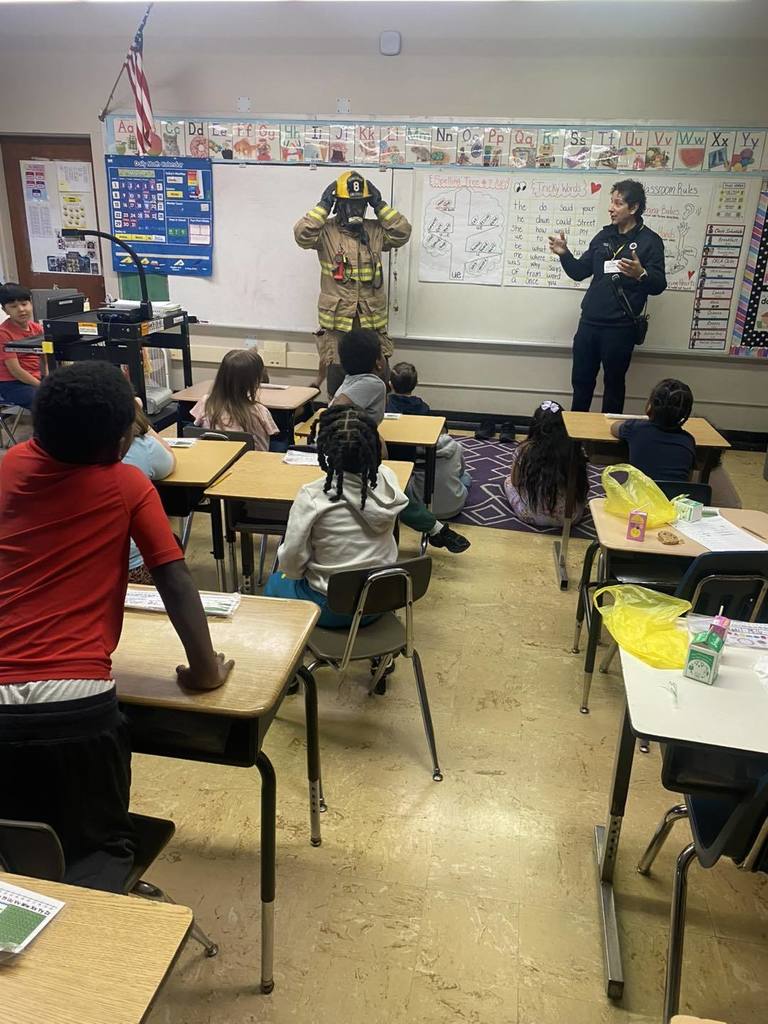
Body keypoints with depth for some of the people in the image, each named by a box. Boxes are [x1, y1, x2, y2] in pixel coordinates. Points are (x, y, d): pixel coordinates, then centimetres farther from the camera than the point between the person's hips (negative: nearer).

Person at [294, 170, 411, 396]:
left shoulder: (376, 230, 8)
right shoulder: (326, 230, -2)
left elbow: (402, 233, -2)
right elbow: (302, 235, -17)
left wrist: (380, 206, -3)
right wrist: (323, 206, -13)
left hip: (372, 322, 3)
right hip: (337, 321, -2)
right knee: (337, 379, 8)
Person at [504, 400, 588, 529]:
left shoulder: (524, 450, -13)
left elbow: (515, 481, 3)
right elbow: (582, 486, 4)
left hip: (532, 516, -2)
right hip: (571, 518, 3)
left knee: (508, 482, 24)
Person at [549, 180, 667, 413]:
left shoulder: (650, 240, -5)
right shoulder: (604, 236, 11)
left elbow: (659, 285, -11)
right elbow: (579, 272, 13)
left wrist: (641, 274, -32)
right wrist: (564, 254, -5)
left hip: (620, 327, -5)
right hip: (589, 322, 5)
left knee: (613, 383, 6)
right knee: (581, 380, 11)